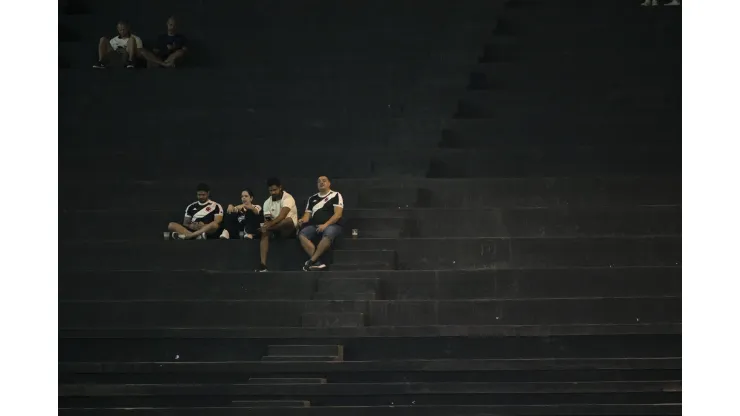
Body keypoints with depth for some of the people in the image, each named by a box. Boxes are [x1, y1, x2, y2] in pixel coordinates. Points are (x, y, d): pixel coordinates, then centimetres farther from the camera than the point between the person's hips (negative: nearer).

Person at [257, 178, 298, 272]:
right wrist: (266, 225, -26)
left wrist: (270, 225, -42)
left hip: (289, 229, -5)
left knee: (288, 220, -39)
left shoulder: (288, 198, -15)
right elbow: (267, 219, -3)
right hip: (276, 229, 5)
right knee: (265, 233, -28)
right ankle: (263, 265, -39)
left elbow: (282, 216, -29)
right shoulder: (267, 203, 6)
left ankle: (260, 229, -38)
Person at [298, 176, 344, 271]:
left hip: (332, 225, -4)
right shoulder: (312, 198, 22)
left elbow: (338, 214, -5)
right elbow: (307, 214, 18)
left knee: (328, 234, -40)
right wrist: (303, 220, -7)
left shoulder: (336, 195, 7)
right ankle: (317, 262, -35)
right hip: (315, 225, 4)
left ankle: (311, 261, -34)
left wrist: (325, 225, -18)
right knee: (302, 235, -27)